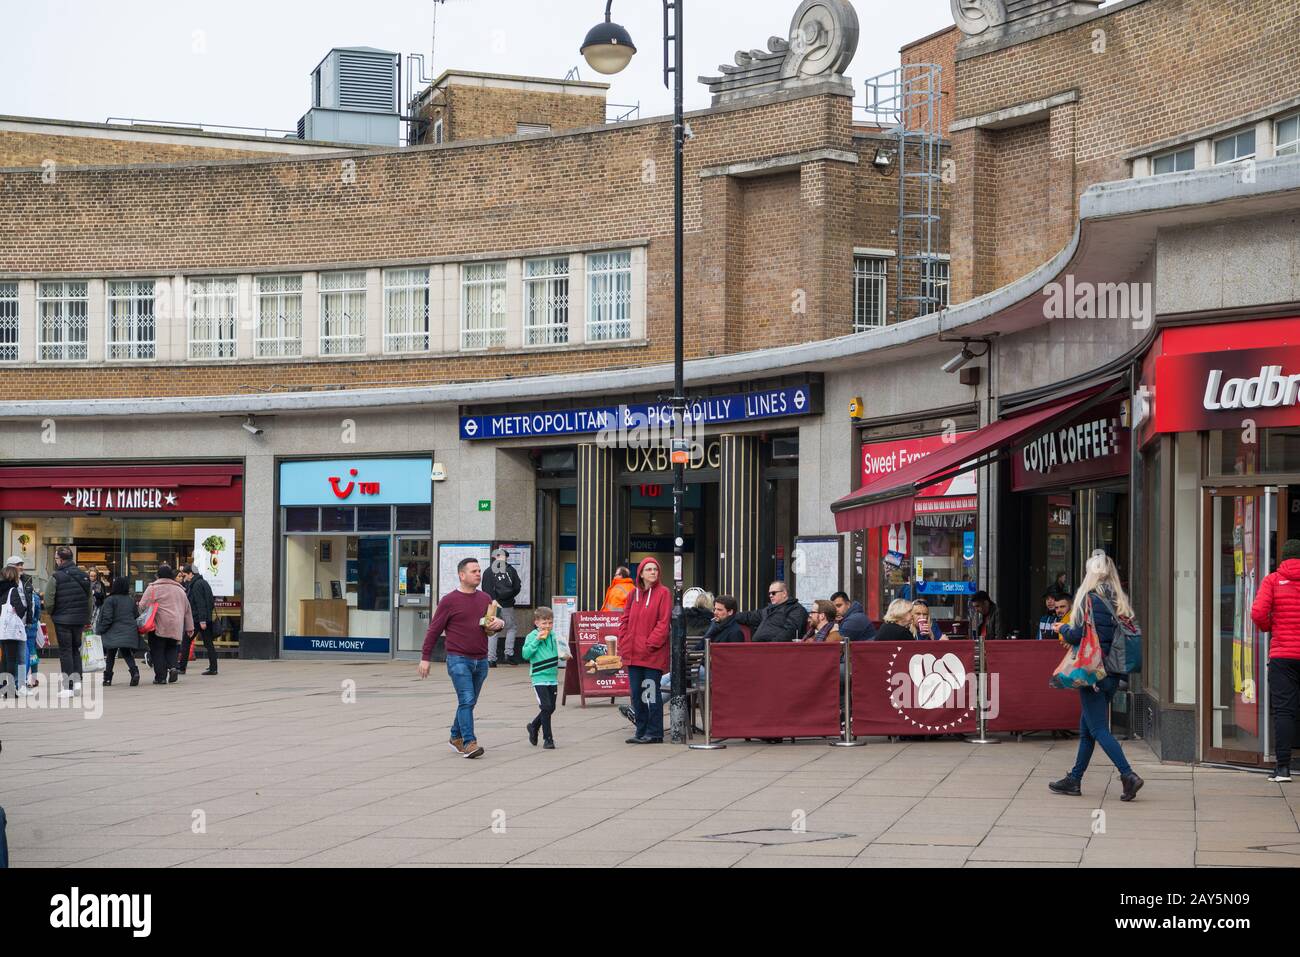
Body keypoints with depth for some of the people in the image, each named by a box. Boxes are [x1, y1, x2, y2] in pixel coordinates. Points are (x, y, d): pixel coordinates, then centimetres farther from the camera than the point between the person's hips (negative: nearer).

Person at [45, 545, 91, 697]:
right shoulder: (84, 576, 5)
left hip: (62, 620, -5)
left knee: (65, 651, 1)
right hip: (80, 619, 5)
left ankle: (68, 686, 1)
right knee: (76, 649, 19)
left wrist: (51, 613, 5)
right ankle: (77, 678, 11)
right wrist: (87, 620, 15)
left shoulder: (56, 577, -13)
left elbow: (48, 601, -15)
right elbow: (89, 599, 9)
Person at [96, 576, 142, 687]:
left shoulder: (110, 600, -9)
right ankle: (134, 671, -14)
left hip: (114, 633, -4)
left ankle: (107, 678, 8)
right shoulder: (131, 600, 9)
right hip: (130, 634, 4)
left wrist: (100, 631, -1)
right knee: (127, 654, 10)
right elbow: (136, 616, 13)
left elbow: (107, 619, -12)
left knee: (110, 656, 7)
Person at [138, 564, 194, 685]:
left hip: (159, 625, -4)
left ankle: (161, 676, 1)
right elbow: (187, 609, 20)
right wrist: (189, 627, 23)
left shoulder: (153, 588, 0)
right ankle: (173, 666, -6)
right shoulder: (180, 589, 16)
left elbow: (143, 606, -6)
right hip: (176, 627, 4)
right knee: (172, 648, 18)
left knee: (157, 650, 4)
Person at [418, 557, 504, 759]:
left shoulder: (485, 599, 12)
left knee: (469, 702, 13)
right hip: (458, 659, -6)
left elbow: (493, 623, 25)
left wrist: (499, 623, 0)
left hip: (481, 660, 6)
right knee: (466, 700, -15)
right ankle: (469, 743, -16)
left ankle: (455, 737, 29)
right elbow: (434, 630, -2)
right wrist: (425, 658, -4)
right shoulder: (449, 600, -4)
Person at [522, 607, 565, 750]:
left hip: (553, 677, 6)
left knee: (551, 708, 13)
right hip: (539, 678, -6)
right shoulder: (532, 636, -8)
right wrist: (536, 640, -22)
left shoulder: (554, 635, 7)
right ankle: (547, 738, -3)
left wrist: (564, 655, 1)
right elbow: (526, 654, -17)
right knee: (546, 707, -11)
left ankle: (534, 726, 37)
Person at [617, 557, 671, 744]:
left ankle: (654, 733, 2)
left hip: (653, 654, -6)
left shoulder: (663, 593, -4)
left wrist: (650, 644, -15)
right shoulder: (634, 593, 12)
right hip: (633, 654, 6)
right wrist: (623, 643, 4)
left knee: (652, 692, -5)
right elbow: (625, 620, 15)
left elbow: (664, 622, -10)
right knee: (636, 693, 10)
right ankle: (641, 732, 18)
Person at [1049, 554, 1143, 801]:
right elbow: (1124, 636, 12)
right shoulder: (1119, 602, 8)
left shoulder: (1090, 599, -13)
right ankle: (1074, 780, 23)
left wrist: (1062, 629, 3)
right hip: (1112, 674, 8)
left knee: (1098, 729, -6)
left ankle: (1128, 774, -17)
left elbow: (1079, 635, -18)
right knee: (1086, 728, 16)